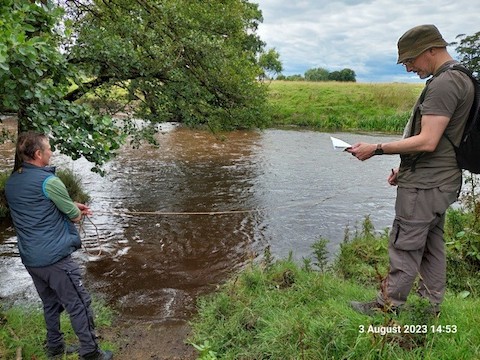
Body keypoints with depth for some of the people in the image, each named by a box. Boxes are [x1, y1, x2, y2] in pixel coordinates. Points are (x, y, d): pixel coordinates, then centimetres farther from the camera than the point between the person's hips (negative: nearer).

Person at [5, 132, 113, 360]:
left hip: (30, 258, 8)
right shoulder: (49, 181, -18)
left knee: (50, 304, 22)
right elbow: (76, 216, -9)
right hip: (54, 257, -8)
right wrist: (75, 210, 11)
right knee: (79, 305, 4)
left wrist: (71, 206, 14)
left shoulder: (11, 182, 7)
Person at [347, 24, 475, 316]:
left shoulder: (444, 83, -17)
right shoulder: (460, 79, 16)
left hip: (425, 184, -11)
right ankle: (432, 306, 28)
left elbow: (427, 141, -24)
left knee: (405, 247, -2)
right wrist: (406, 168, 17)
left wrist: (377, 149, -18)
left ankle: (387, 308, 10)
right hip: (439, 181, 11)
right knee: (432, 245, 16)